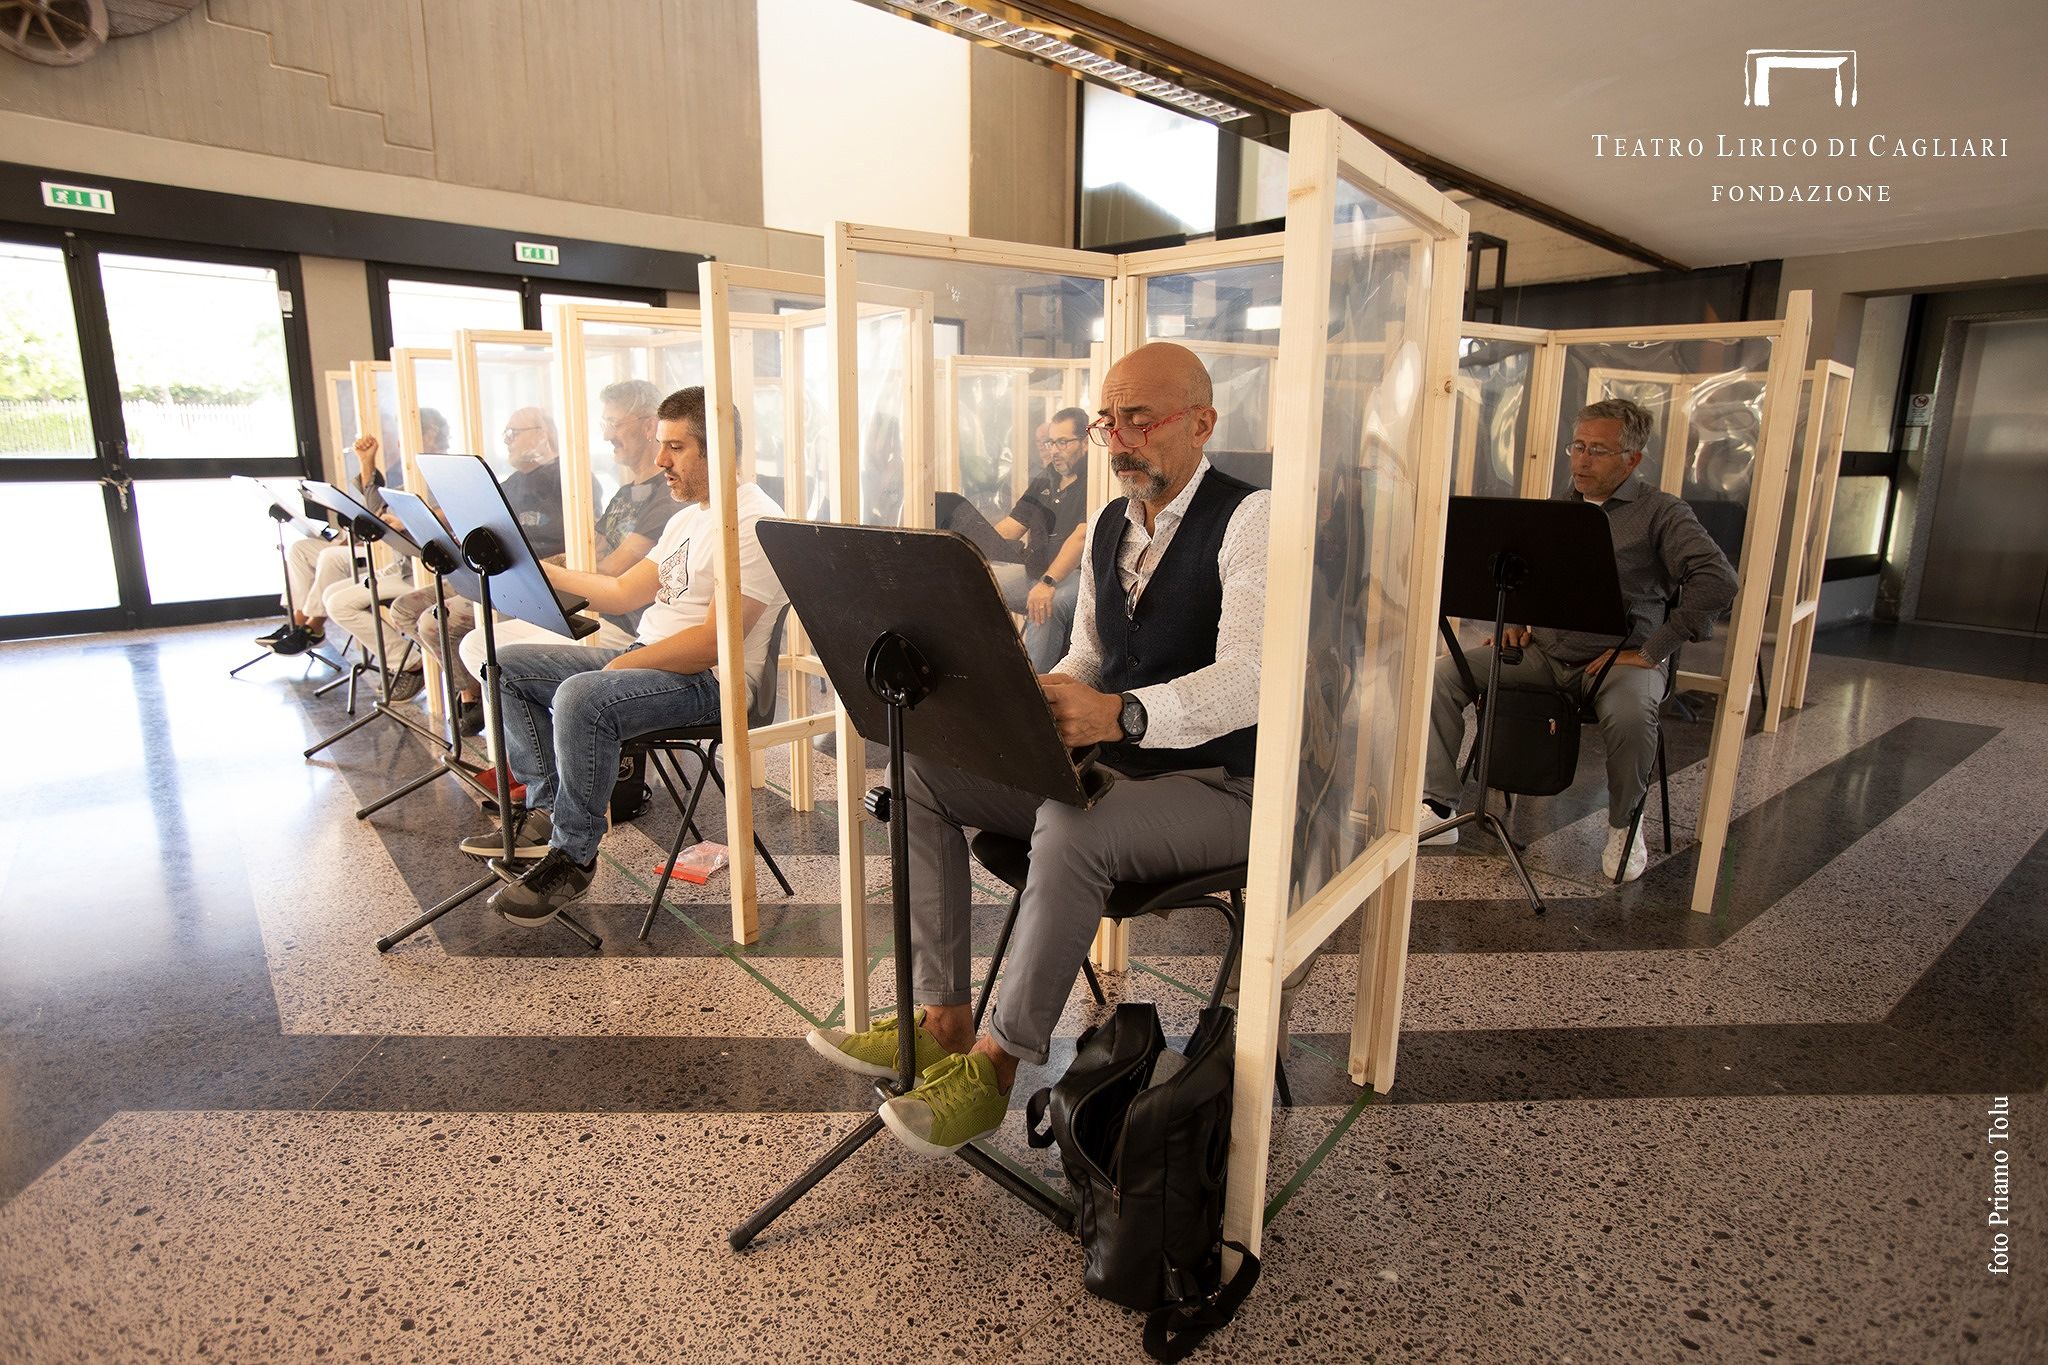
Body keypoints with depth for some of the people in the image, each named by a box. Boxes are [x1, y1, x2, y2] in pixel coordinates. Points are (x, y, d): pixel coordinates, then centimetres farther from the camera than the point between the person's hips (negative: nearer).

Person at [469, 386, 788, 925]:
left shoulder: (753, 523, -16)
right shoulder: (687, 519, 18)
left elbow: (715, 643, -22)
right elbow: (624, 593, 19)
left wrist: (625, 664, -15)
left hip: (710, 681, -10)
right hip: (645, 658, 11)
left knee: (581, 696, -33)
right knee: (510, 666, 7)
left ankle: (573, 856, -15)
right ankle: (544, 812, 8)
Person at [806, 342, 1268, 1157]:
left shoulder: (1247, 520, -12)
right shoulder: (1104, 527, 12)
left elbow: (1249, 677, -27)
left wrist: (1123, 715, -43)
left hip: (1215, 786, -7)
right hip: (1106, 766, 8)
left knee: (1072, 828, -37)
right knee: (920, 767, -5)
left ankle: (995, 1066, -17)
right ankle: (942, 1019, -4)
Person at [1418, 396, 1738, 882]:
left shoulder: (1662, 513, -1)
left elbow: (1718, 580, -14)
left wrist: (1651, 651, -18)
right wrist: (1513, 620, 5)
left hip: (1619, 655, -4)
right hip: (1543, 648, 5)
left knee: (1630, 715, -37)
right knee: (1443, 674, -15)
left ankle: (1624, 822, -6)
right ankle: (1439, 807, -10)